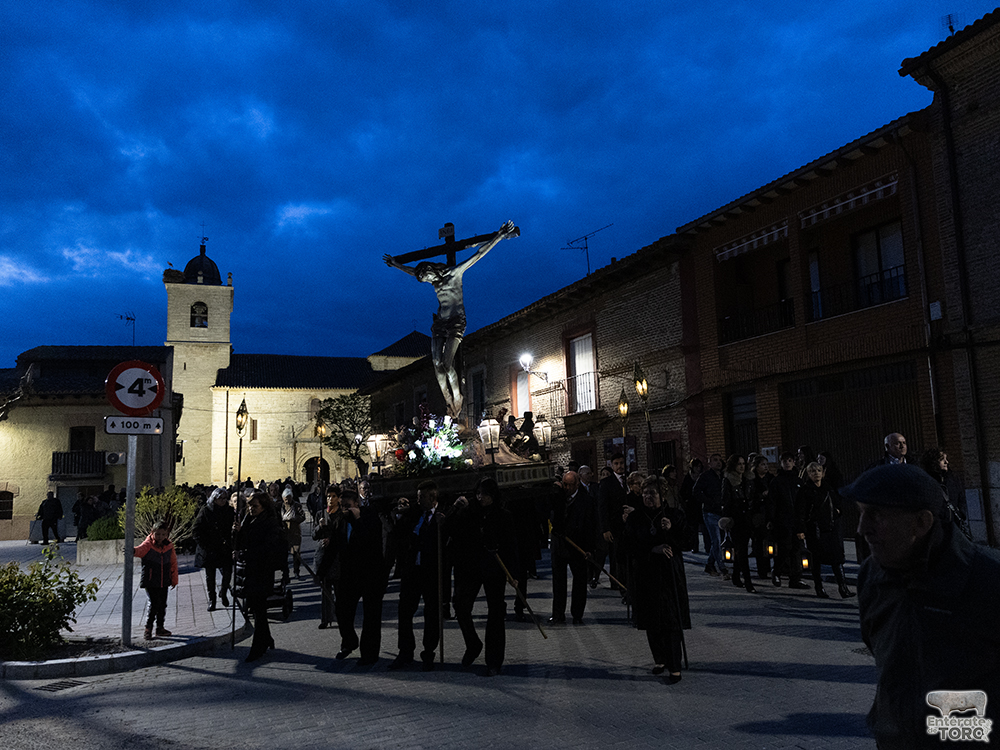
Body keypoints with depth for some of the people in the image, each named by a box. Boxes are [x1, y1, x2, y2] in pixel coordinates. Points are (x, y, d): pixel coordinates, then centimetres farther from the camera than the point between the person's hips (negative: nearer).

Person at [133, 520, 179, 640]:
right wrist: (133, 551, -56)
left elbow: (173, 564, 12)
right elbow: (140, 550, -32)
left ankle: (160, 627, 28)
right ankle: (148, 629, 1)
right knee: (154, 604, -12)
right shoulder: (148, 545, -9)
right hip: (150, 582, -5)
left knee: (162, 605, 13)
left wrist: (174, 580, 14)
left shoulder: (169, 547, 4)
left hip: (164, 583, 5)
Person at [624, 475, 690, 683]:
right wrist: (654, 549, -16)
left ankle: (675, 668, -2)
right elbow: (631, 546, -2)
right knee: (651, 621, 7)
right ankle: (659, 659, 26)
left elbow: (682, 543, -4)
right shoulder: (634, 517, 3)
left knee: (671, 621, -7)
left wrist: (670, 530, -22)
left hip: (669, 574, -2)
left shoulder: (674, 515, 0)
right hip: (644, 574, 2)